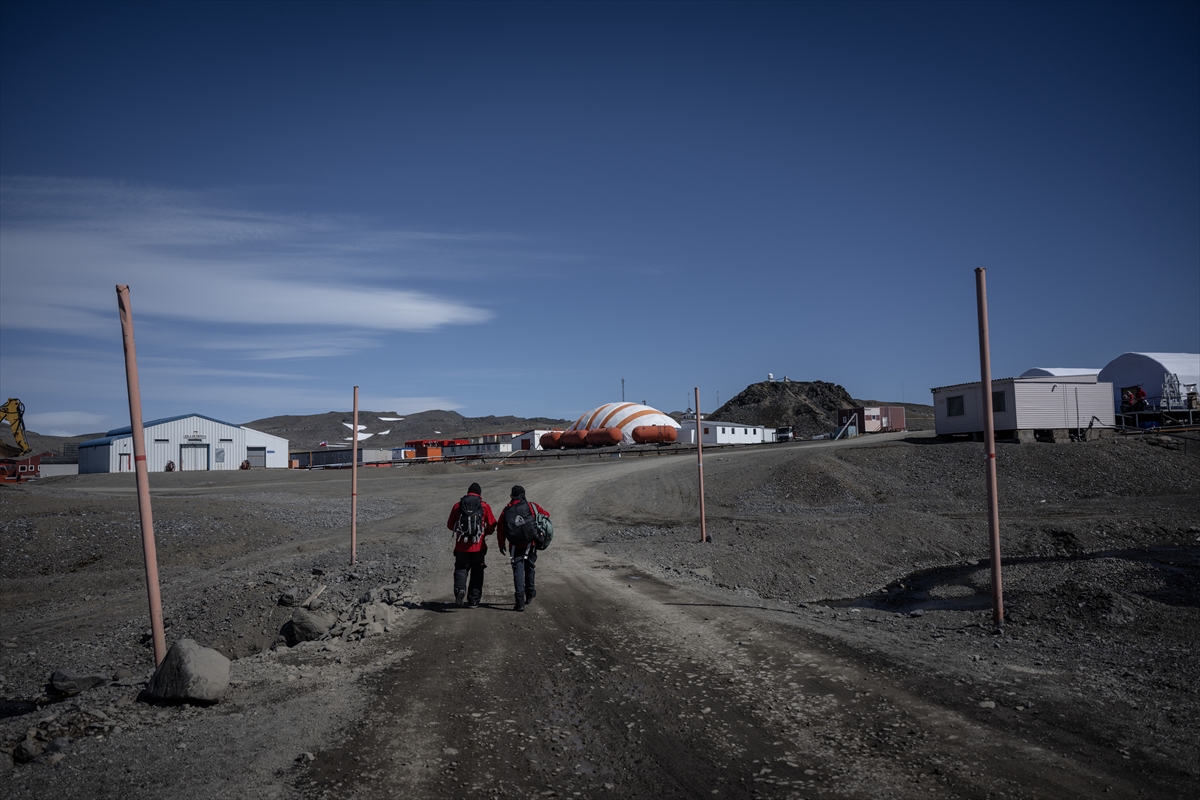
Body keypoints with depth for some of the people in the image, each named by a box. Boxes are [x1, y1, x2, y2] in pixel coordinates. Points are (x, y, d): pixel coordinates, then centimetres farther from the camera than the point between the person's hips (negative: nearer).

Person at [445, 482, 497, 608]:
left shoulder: (457, 506, 2)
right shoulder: (484, 506, -1)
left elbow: (450, 525, 8)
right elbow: (492, 526, 1)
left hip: (461, 547, 0)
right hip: (478, 547, 0)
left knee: (460, 569, 11)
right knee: (477, 574, 11)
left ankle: (460, 588, -17)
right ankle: (473, 600, 13)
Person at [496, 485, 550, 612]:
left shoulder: (506, 510, 2)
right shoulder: (531, 506, -1)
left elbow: (500, 528, 4)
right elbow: (546, 515, 6)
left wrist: (501, 544, 16)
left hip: (515, 547, -1)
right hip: (531, 544, 1)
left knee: (518, 571, -1)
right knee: (530, 568, 21)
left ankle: (520, 602, -11)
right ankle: (530, 594, 38)